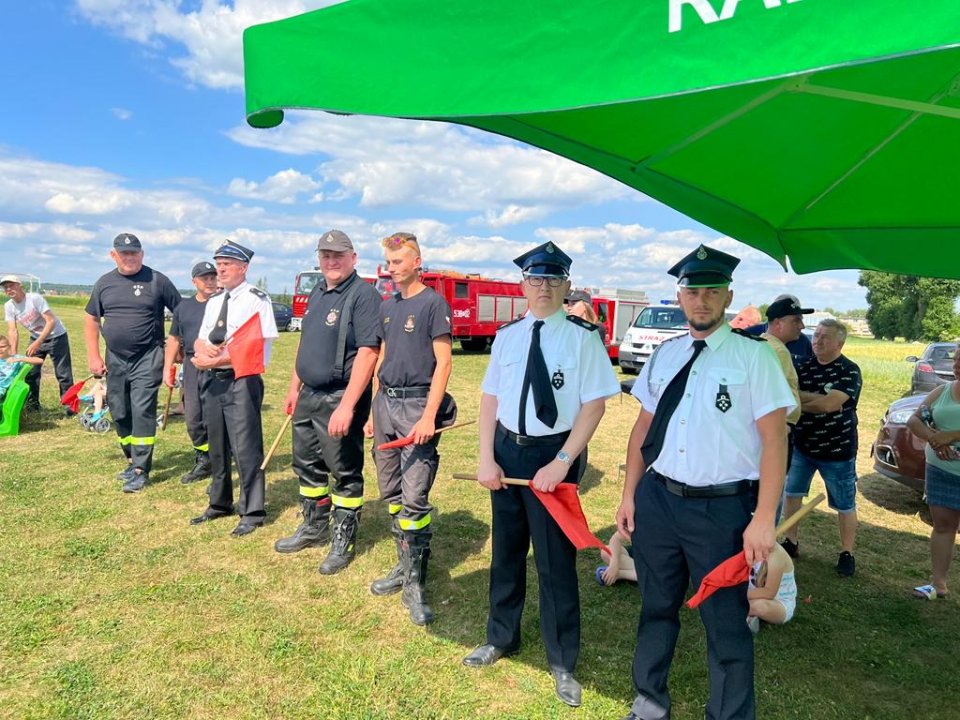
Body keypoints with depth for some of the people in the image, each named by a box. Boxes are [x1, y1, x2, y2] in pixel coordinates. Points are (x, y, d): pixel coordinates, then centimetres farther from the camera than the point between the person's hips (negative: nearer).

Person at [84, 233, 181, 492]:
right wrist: (93, 356, 6)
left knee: (142, 412, -9)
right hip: (115, 360, 5)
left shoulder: (157, 280, -4)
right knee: (119, 414, 11)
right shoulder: (104, 283, 8)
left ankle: (141, 470, -3)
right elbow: (91, 320, 13)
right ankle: (132, 460, 28)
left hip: (148, 359, -5)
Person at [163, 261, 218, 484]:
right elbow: (174, 339, 21)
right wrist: (167, 368, 16)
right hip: (191, 366, 5)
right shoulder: (184, 307, 16)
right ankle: (203, 461, 26)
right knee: (192, 419, 10)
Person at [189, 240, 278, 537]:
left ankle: (252, 512, 7)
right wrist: (203, 347, -6)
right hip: (211, 380, 8)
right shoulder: (213, 302, 16)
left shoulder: (257, 299, -9)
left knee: (246, 448, -5)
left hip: (241, 381, -8)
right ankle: (220, 503, 34)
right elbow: (199, 341, 18)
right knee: (216, 446, 18)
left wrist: (213, 359, -17)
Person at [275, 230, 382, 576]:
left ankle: (343, 541, 20)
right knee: (307, 466, 20)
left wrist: (347, 405, -27)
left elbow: (368, 352, -23)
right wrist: (294, 388, 19)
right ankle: (314, 527, 38)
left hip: (340, 398, -9)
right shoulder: (317, 294, 13)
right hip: (308, 396, 9)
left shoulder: (363, 294, -15)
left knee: (345, 473, 4)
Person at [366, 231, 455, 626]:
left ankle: (414, 584, 2)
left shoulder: (434, 303, -6)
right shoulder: (387, 306, 15)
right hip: (386, 403, 7)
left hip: (417, 405, -7)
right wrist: (374, 410, 15)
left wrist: (429, 416, -18)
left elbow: (443, 363, -11)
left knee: (414, 499, -8)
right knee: (391, 494, 12)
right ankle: (404, 566, 26)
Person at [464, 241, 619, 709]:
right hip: (507, 447, 4)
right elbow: (490, 397, 5)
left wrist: (562, 462, -17)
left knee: (556, 559, 7)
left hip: (554, 453, -4)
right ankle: (501, 638, 42)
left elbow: (594, 404, -11)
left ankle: (562, 662, 29)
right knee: (506, 548, 19)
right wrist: (486, 458, -3)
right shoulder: (507, 335, 4)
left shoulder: (582, 337, -9)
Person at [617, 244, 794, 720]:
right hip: (656, 500, 5)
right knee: (656, 607, 20)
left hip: (722, 508, -4)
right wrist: (629, 495, 8)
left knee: (726, 623, 8)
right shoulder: (664, 355, 7)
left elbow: (774, 440, -10)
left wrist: (763, 519, -15)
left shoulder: (753, 356, -7)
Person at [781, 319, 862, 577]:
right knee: (792, 493, 14)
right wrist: (817, 397, -22)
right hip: (801, 444, 5)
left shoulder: (849, 371, -13)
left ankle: (847, 553, 24)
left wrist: (799, 399, -14)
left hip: (837, 449, -5)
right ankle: (791, 542, 30)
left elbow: (829, 404, -25)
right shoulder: (804, 365, 2)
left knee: (845, 505, 8)